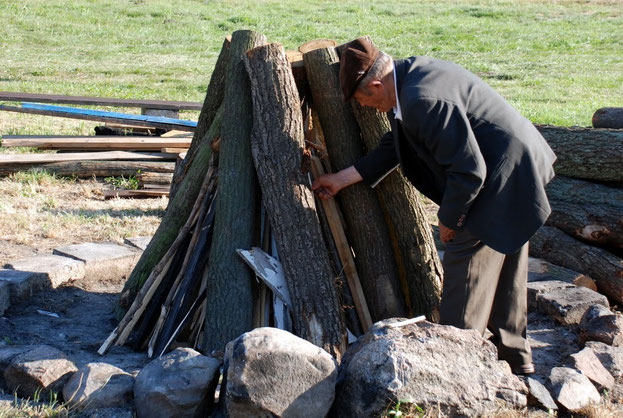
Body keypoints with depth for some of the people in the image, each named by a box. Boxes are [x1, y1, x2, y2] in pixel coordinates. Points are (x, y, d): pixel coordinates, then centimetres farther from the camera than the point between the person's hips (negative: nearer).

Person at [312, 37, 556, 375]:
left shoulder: (424, 100, -28)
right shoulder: (410, 73, 4)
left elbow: (468, 171, -26)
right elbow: (396, 146, 16)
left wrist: (449, 220, -10)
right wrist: (343, 178, 20)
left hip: (502, 180, -10)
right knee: (501, 273, 22)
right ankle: (513, 357, 37)